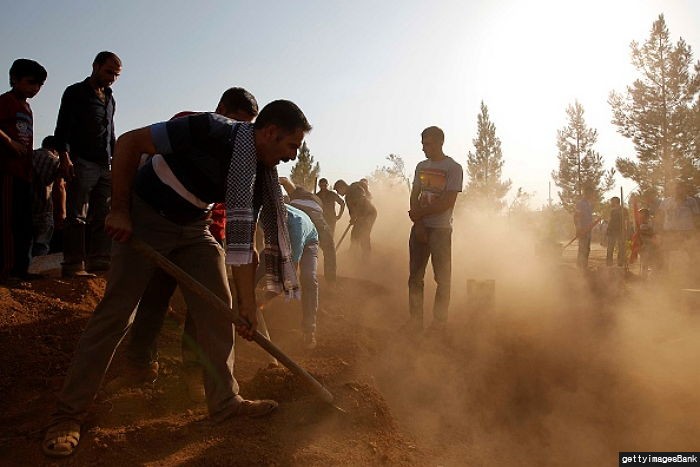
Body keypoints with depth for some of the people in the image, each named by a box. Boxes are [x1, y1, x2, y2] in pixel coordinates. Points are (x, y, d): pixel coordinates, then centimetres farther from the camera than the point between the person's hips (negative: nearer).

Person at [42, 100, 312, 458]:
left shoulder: (261, 173, -7)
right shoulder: (211, 132, -26)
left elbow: (243, 241, -4)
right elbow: (129, 142, -19)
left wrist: (248, 304, -8)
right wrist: (119, 210, -17)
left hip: (192, 227, 6)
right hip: (144, 217, -6)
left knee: (218, 309, 1)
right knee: (115, 312, -7)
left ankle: (225, 401, 14)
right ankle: (67, 414, 5)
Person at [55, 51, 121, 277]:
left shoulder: (110, 99, 22)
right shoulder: (75, 93, 3)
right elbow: (62, 128, -5)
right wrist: (64, 156, -17)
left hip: (105, 166, 6)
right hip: (82, 163, -6)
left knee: (102, 216, 3)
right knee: (77, 216, -8)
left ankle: (98, 261, 6)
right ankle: (73, 265, -8)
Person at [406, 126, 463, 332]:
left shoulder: (453, 168, -6)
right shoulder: (421, 166, 12)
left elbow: (447, 203, -13)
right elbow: (414, 197, 7)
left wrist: (419, 213, -7)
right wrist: (418, 223, -7)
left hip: (441, 229, -5)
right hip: (420, 227, 5)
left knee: (442, 278, 1)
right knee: (415, 275, 6)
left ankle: (439, 322, 10)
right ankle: (415, 320, 14)